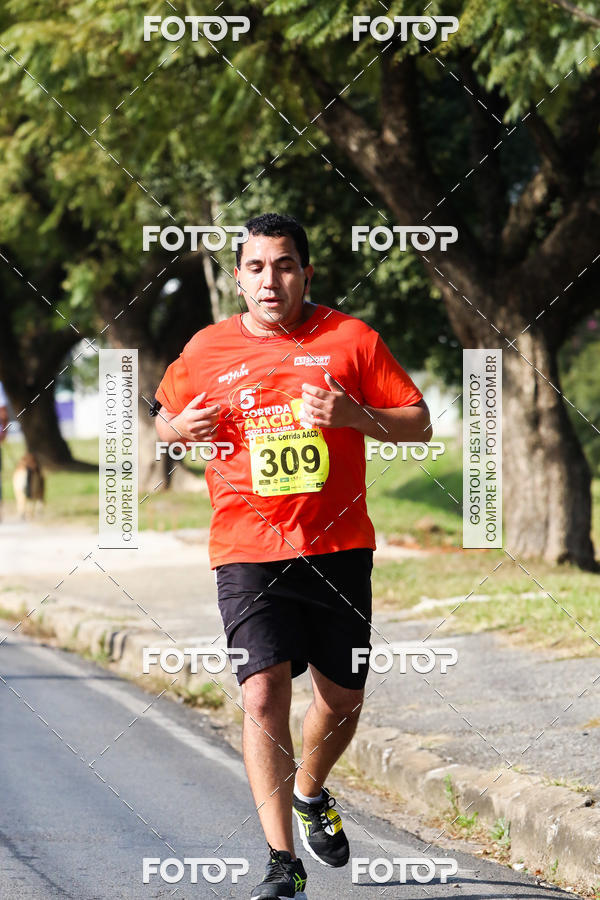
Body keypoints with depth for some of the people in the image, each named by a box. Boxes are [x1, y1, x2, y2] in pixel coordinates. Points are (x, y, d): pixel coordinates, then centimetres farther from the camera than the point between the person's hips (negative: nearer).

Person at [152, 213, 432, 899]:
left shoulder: (349, 339, 2)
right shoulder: (207, 351, 4)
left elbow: (419, 425, 3)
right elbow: (164, 421, 20)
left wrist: (353, 415, -15)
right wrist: (183, 428, -4)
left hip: (339, 545, 1)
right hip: (248, 551, -1)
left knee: (343, 695, 12)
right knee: (264, 690, -16)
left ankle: (310, 793, 45)